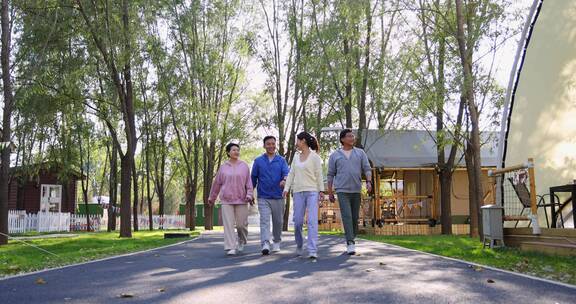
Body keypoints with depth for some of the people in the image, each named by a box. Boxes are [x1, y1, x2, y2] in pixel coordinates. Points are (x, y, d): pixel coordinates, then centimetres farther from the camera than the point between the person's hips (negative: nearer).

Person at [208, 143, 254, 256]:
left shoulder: (244, 166, 5)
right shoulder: (223, 167, 7)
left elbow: (249, 182, 3)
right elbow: (217, 183, 14)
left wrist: (249, 195, -11)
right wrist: (212, 197, 20)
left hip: (241, 200, 0)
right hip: (226, 200, 1)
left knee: (241, 224, 1)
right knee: (228, 224, -6)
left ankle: (241, 242, 29)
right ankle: (230, 248, -4)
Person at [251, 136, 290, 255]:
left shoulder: (281, 160, 6)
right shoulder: (258, 161, 7)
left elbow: (286, 173, -9)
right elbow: (253, 178, 11)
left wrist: (284, 180, -32)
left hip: (278, 197, 1)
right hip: (263, 197, -1)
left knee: (278, 221, 11)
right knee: (264, 221, -13)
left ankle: (277, 242, 29)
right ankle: (265, 244, -21)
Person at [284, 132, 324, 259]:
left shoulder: (314, 157, -1)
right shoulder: (296, 157, 14)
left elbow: (319, 175, -2)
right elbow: (291, 174, 13)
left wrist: (321, 191, -8)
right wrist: (286, 188, 2)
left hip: (312, 191, -5)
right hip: (298, 192, 5)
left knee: (312, 221, -12)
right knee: (298, 221, 5)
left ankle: (313, 251, -15)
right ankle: (299, 246, 26)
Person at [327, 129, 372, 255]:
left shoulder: (360, 153, 9)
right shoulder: (335, 155, 6)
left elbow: (367, 169, 3)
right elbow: (330, 175, 7)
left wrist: (369, 182, -15)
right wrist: (330, 193, 3)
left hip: (356, 190, 3)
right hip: (342, 190, -2)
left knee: (355, 218, 7)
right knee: (347, 216, -13)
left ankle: (351, 239, 24)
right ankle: (351, 244, -16)